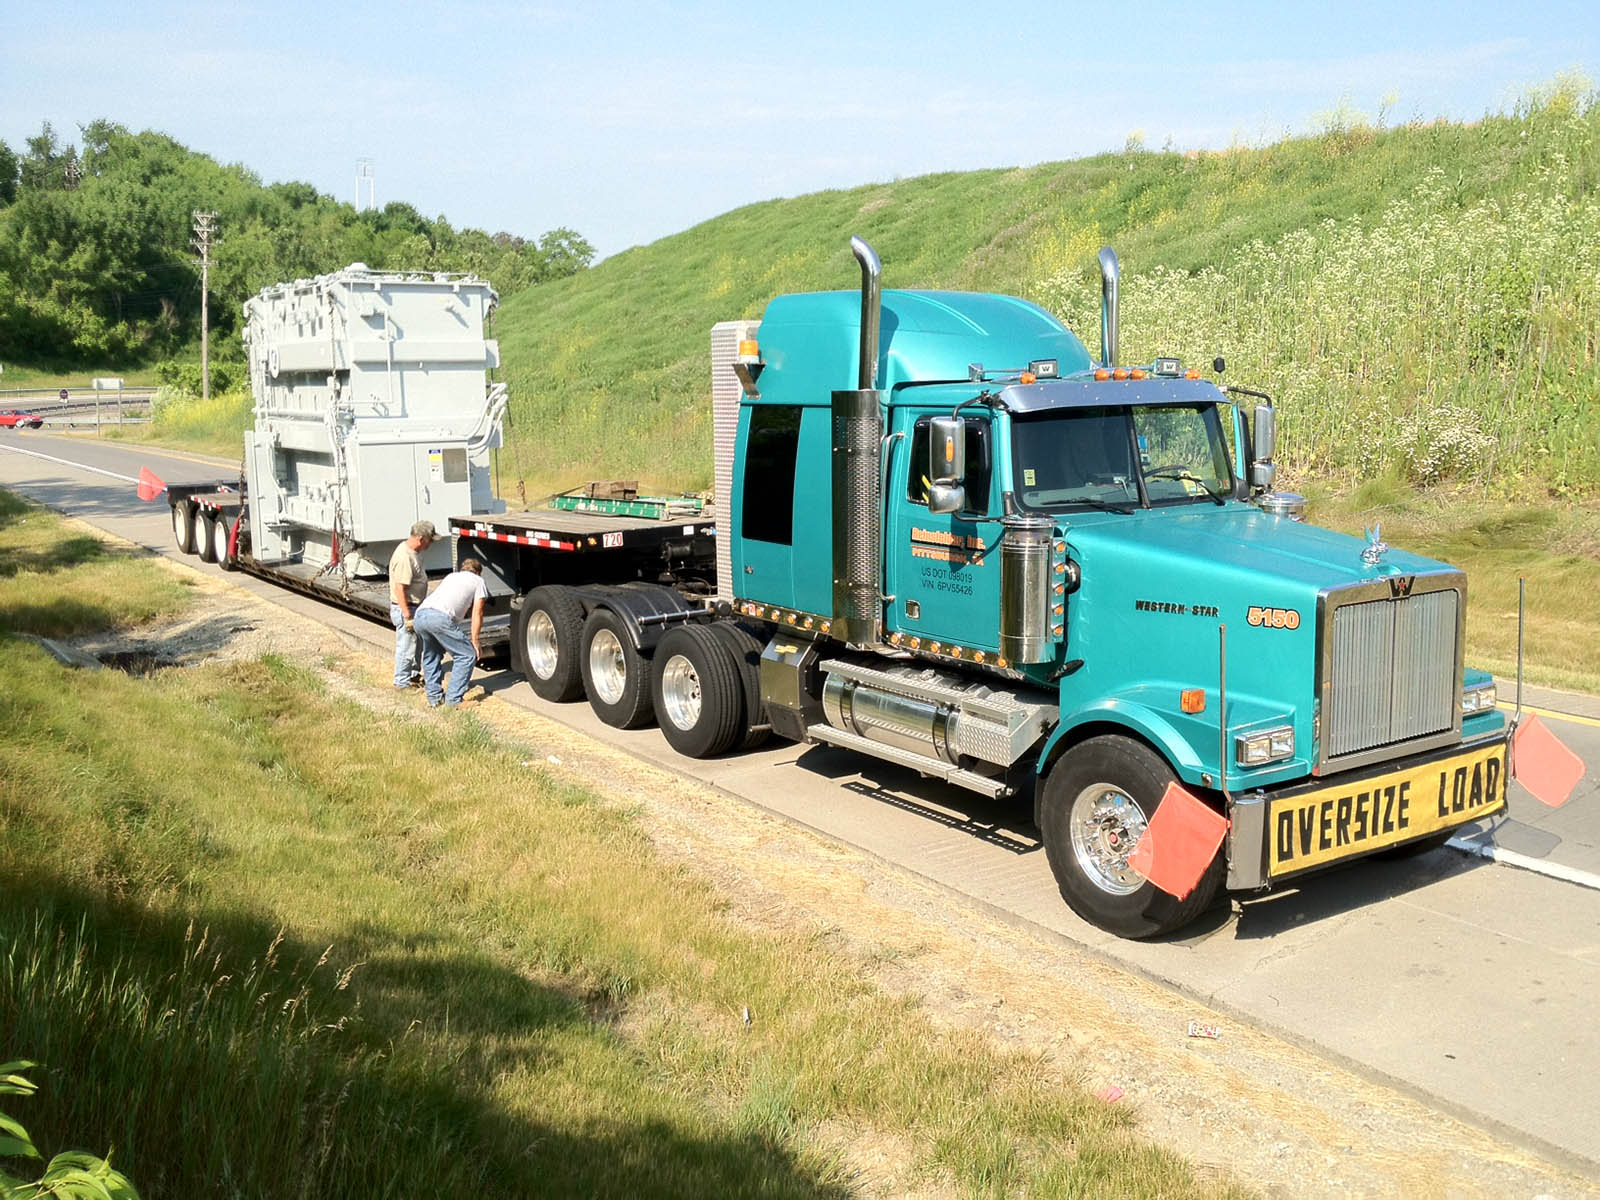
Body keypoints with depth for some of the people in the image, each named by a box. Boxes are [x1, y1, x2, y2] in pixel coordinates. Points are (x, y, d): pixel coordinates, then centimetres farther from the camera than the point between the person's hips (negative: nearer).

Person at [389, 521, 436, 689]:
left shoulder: (414, 551, 6)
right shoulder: (404, 557, -26)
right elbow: (399, 589, -27)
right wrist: (407, 616, -26)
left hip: (415, 606, 10)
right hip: (405, 608, -10)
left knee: (418, 643, 23)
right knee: (406, 646, 0)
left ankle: (414, 674, 38)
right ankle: (402, 682, 12)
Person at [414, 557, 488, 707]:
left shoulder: (451, 576, 37)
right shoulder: (477, 581, 21)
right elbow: (477, 614, 15)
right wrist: (474, 642, 17)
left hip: (420, 614, 7)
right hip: (441, 617, -7)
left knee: (431, 656, 28)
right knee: (467, 655, 4)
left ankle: (434, 698, 26)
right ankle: (453, 700, -1)